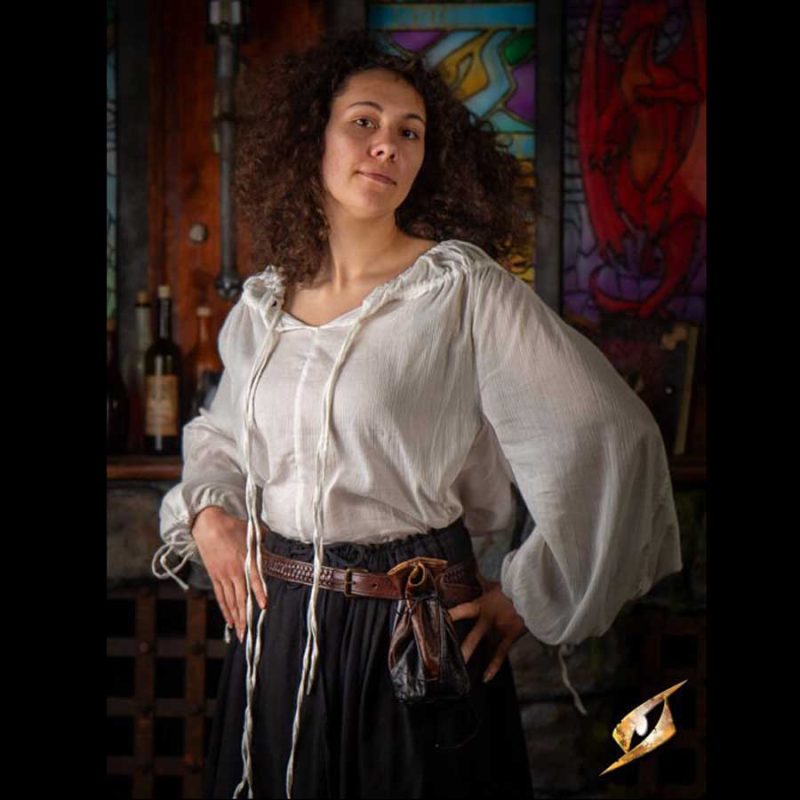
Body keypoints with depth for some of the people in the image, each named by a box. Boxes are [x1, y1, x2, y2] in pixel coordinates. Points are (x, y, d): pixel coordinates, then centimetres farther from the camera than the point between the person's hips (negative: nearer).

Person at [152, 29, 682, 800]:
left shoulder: (462, 288, -11)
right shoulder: (262, 303, 6)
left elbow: (611, 438, -13)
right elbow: (220, 433, 24)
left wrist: (531, 595, -9)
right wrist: (206, 510, 4)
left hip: (410, 634, -4)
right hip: (273, 630, 5)